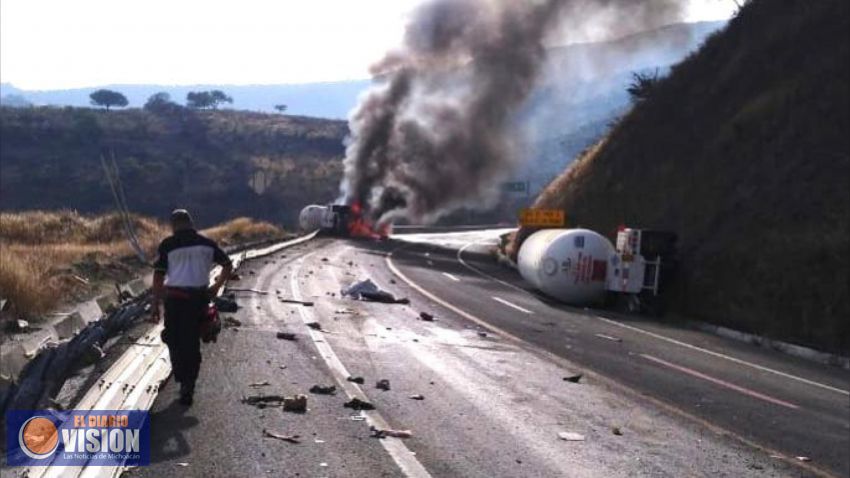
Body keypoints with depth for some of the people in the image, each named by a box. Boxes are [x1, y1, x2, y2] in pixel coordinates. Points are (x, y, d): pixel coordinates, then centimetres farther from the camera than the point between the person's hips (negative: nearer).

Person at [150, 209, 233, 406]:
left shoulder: (168, 244, -2)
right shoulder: (207, 243, 7)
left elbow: (158, 276, -5)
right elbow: (228, 266, 11)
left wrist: (155, 305, -1)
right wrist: (216, 287, 21)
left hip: (174, 297, -2)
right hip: (199, 297, 2)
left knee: (174, 340, 15)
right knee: (192, 342, 10)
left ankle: (183, 381, 10)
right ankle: (188, 386, 7)